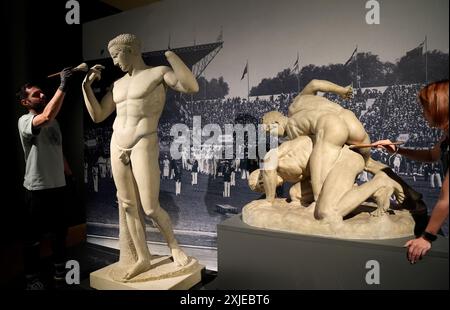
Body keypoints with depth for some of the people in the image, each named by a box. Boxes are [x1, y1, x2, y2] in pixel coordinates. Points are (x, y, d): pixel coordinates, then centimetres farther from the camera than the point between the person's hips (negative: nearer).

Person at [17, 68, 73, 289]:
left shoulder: (53, 122, 13)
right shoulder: (25, 121, -11)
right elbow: (47, 115, -35)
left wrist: (70, 174, 17)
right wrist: (63, 86, -32)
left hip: (58, 185, 7)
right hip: (37, 188, -7)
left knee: (60, 230, 16)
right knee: (34, 235, 5)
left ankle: (60, 269, 32)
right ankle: (32, 277, 20)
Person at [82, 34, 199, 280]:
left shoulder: (159, 73, -4)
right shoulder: (117, 84, 14)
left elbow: (192, 87, -22)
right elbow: (97, 116, 15)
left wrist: (168, 52, -17)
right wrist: (87, 84, 9)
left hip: (144, 147, -7)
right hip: (117, 147, 7)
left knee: (150, 209, -8)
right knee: (128, 206, 7)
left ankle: (173, 245, 21)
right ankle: (143, 259, 20)